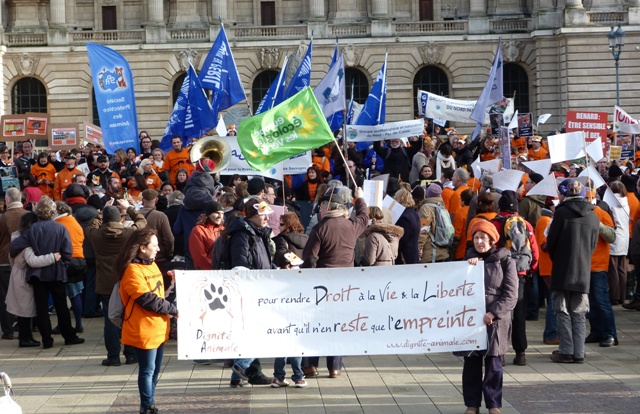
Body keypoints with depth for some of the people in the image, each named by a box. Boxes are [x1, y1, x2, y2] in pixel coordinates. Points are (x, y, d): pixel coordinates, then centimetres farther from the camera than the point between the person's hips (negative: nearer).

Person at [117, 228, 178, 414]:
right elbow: (147, 300, -22)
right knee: (147, 370, -1)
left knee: (155, 370, 14)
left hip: (159, 328, 9)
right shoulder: (133, 271, -18)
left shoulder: (151, 265, 12)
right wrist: (172, 309, -12)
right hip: (144, 331, -9)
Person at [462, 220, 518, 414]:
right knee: (471, 363, 5)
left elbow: (511, 294, -6)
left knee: (494, 364, 1)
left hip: (496, 321, -3)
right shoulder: (469, 258, 12)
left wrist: (493, 313, -16)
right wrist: (468, 267, -9)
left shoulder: (505, 260, -1)